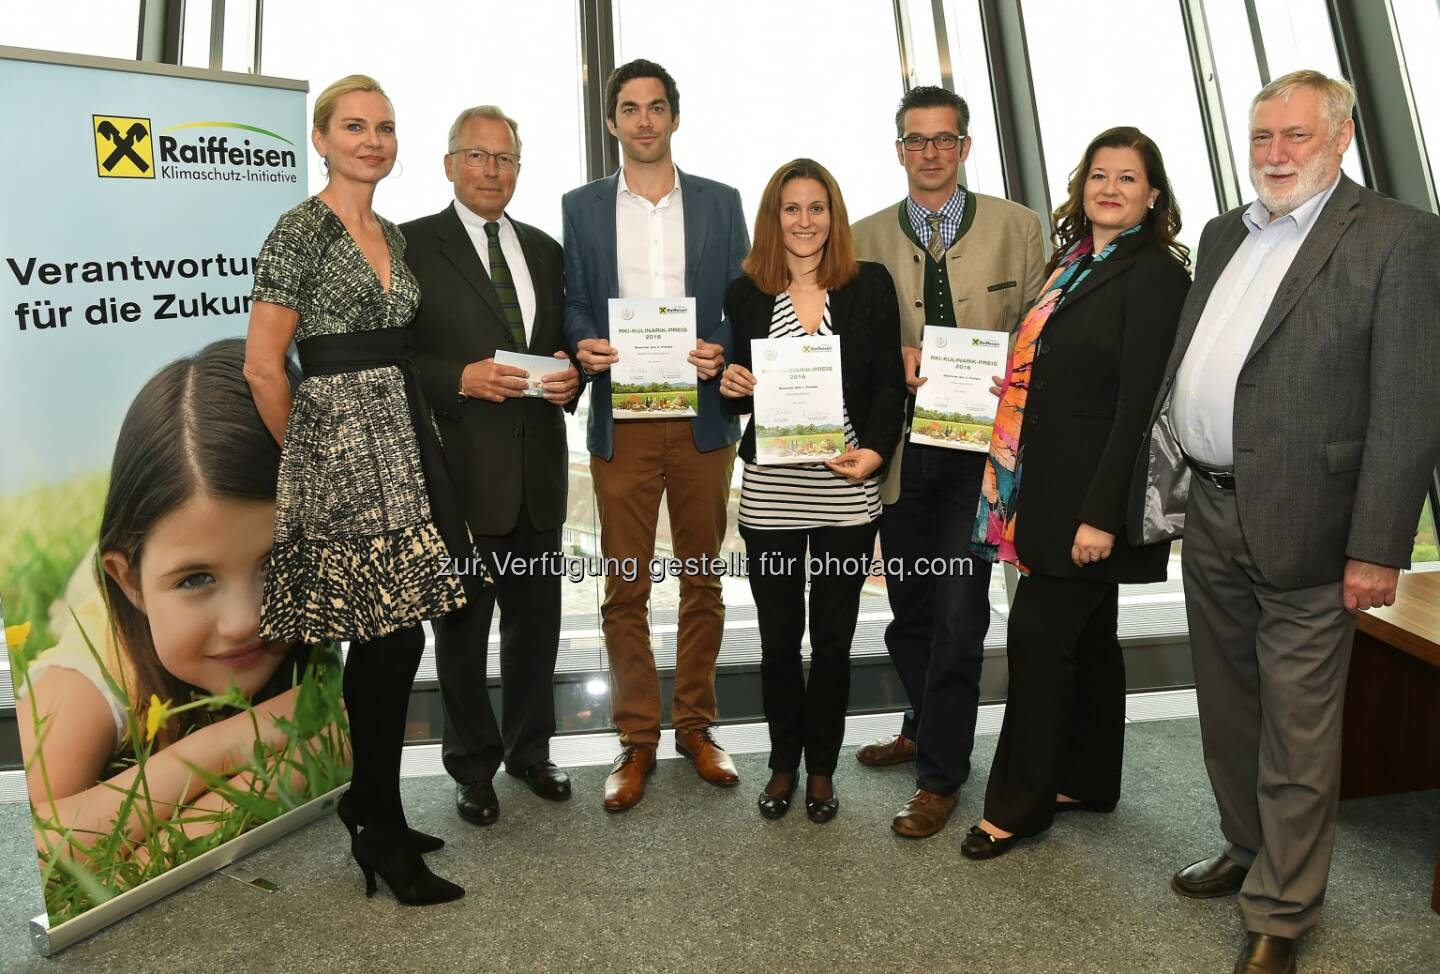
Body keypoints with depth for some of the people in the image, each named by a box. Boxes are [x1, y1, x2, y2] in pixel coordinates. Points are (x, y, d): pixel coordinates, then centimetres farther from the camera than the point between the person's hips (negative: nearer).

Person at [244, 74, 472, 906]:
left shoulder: (393, 234, 17)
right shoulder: (302, 229, -6)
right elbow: (263, 365, -9)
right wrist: (306, 452, 1)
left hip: (401, 442, 7)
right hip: (341, 447, -7)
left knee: (387, 638, 10)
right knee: (392, 638, -6)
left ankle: (372, 807, 25)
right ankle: (380, 832, 9)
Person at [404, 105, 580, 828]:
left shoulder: (544, 250, 14)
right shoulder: (413, 245, -2)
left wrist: (570, 375, -2)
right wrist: (461, 379, -20)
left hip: (538, 468, 5)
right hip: (461, 468, -4)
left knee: (536, 620, 14)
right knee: (463, 626, 9)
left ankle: (530, 749, 33)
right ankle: (473, 767, 27)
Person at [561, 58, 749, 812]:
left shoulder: (719, 203, 8)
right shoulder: (581, 207, 9)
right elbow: (574, 304, 8)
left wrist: (720, 350, -14)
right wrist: (583, 344, -14)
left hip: (702, 419, 1)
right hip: (621, 423, 0)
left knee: (702, 579, 9)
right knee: (624, 587, 3)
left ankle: (695, 725, 25)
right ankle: (637, 738, 18)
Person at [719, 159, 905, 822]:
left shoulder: (871, 285, 2)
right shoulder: (745, 294, 4)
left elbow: (889, 383, 2)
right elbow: (737, 393, 11)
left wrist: (875, 449, -14)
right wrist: (731, 387, -11)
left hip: (846, 492, 0)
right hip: (769, 495, 1)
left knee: (833, 639, 10)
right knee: (778, 638, 11)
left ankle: (822, 767, 30)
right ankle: (783, 761, 32)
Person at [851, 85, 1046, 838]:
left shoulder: (1016, 227, 4)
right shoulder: (866, 237, 8)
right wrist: (894, 356, -14)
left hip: (979, 445, -2)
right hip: (901, 449, 3)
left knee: (958, 616, -2)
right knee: (908, 611, 16)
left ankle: (940, 775, 16)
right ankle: (928, 727, 41)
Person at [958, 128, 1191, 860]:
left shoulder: (1155, 275, -11)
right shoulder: (1074, 263, 13)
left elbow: (1139, 404, -17)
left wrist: (1100, 513, -20)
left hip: (1092, 494, -8)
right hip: (1052, 485, 8)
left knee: (1039, 634, -3)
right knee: (1086, 634, 16)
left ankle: (1018, 801, 12)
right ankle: (1087, 780, 31)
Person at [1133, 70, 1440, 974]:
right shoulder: (1225, 234, 14)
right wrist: (1165, 478, 9)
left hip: (1300, 524, -6)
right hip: (1208, 510, 7)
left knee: (1298, 731, 5)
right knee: (1228, 709, 19)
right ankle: (1249, 850, 39)